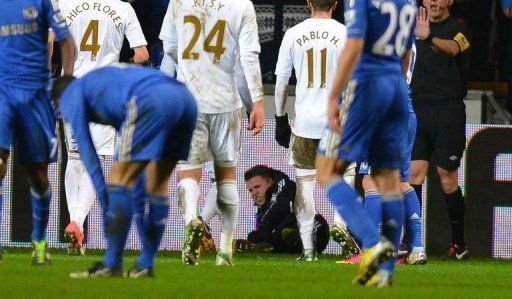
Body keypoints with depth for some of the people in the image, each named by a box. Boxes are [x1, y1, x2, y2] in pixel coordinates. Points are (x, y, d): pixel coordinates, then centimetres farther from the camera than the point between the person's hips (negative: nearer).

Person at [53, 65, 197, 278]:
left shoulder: (71, 95, 21)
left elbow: (86, 148, 12)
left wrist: (103, 196, 12)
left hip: (153, 101, -8)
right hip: (186, 99, 8)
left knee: (121, 178, 2)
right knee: (158, 184, 17)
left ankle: (112, 265, 0)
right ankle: (146, 264, 19)